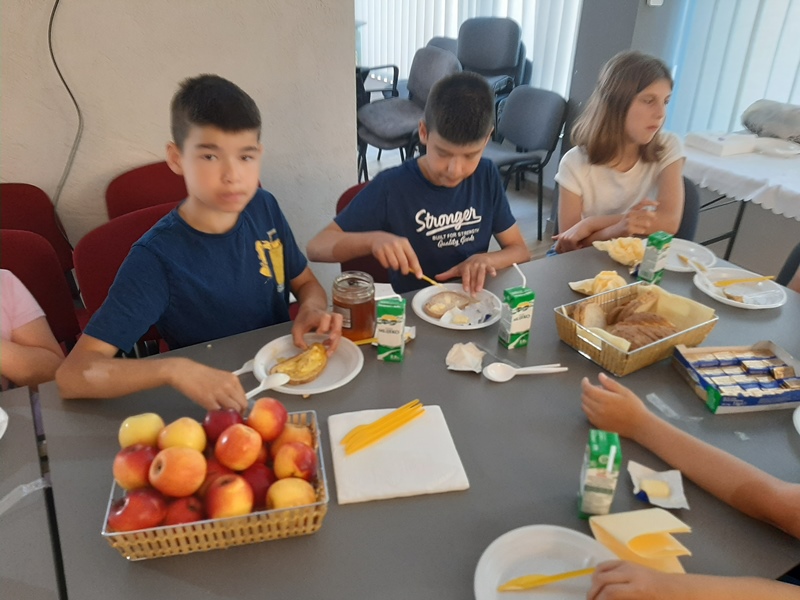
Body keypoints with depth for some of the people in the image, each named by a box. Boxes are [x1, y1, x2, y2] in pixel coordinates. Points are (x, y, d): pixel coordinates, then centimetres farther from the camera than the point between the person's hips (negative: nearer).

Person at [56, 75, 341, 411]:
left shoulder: (263, 208, -6)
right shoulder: (158, 257, -21)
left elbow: (305, 282, 10)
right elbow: (72, 375, -24)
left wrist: (313, 309, -14)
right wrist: (174, 369, -41)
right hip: (217, 409, -5)